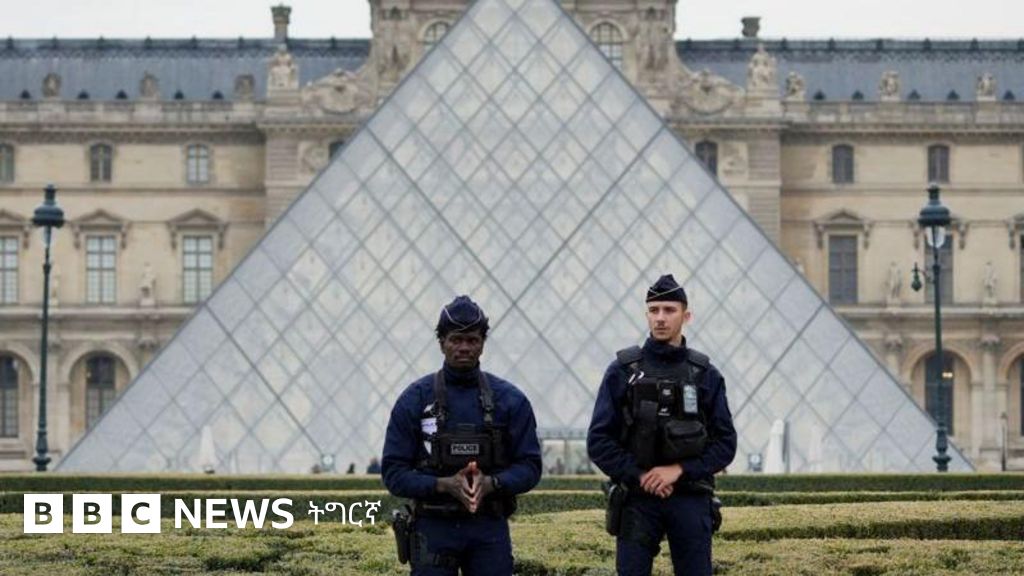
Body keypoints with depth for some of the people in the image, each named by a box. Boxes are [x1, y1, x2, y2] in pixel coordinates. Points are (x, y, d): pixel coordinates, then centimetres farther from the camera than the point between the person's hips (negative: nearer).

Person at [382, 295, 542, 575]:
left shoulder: (510, 399, 3)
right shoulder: (415, 399, -1)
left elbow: (529, 467, 3)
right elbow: (393, 472, -3)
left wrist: (490, 483, -17)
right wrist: (445, 485, -19)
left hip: (490, 529, 1)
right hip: (433, 529, -1)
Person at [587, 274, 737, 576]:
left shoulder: (705, 375, 5)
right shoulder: (622, 371, 1)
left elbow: (725, 443, 2)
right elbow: (599, 441, -2)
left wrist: (679, 470, -12)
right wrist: (640, 476, -12)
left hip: (691, 502, 1)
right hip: (637, 500, -1)